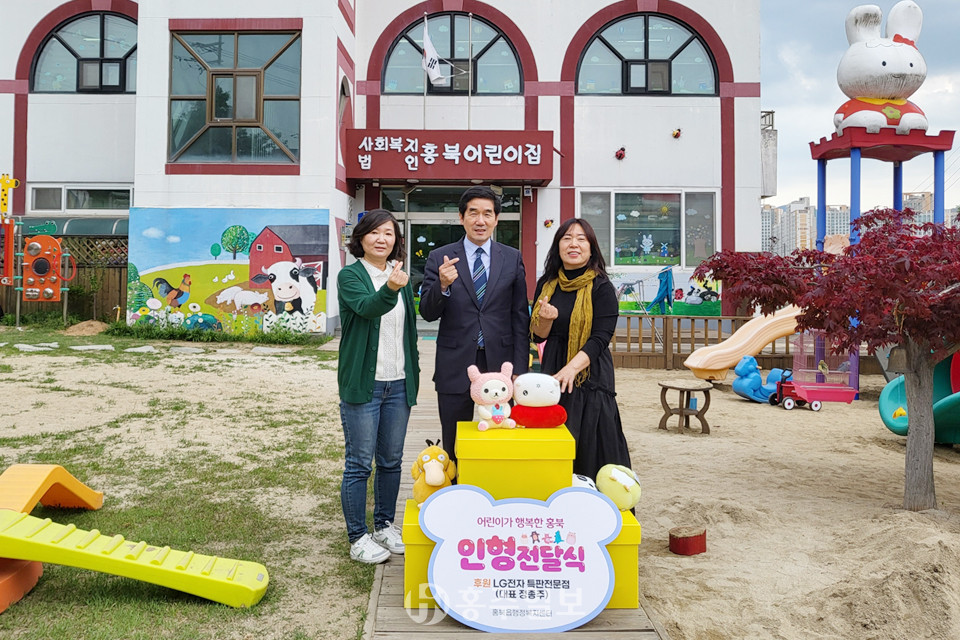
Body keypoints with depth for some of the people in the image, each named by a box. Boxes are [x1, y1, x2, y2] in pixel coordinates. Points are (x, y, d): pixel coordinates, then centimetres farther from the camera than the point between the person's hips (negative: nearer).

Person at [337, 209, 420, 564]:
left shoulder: (402, 277, 11)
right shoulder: (350, 275, -6)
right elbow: (366, 307, -26)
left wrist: (413, 374, 14)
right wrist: (390, 289, -46)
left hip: (398, 384, 6)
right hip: (362, 384, -5)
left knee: (392, 460, 14)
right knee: (359, 463, 1)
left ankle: (384, 526, 29)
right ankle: (358, 538, 13)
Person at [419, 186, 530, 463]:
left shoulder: (512, 258, 4)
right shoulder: (439, 258, 1)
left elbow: (520, 317, 5)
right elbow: (427, 313, -2)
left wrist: (519, 369, 0)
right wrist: (442, 285, -22)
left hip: (499, 363, 1)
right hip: (455, 367, 0)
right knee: (453, 449, 10)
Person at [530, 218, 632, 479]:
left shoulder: (601, 288, -6)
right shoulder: (546, 284, 8)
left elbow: (601, 337, -13)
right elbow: (538, 336, 10)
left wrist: (571, 368, -27)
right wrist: (547, 318, -12)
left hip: (590, 376, -4)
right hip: (551, 372, 4)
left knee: (589, 445, -2)